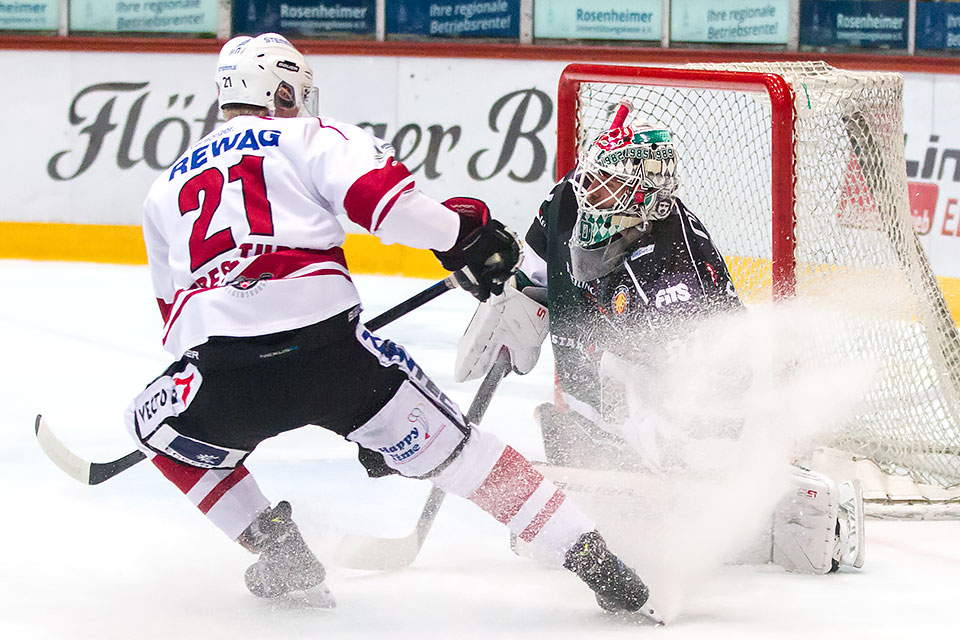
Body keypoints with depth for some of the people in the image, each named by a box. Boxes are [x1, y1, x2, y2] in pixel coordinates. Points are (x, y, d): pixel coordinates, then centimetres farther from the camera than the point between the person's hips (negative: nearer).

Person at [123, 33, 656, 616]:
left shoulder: (167, 187, 29)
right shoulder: (310, 138, 15)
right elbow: (377, 192, -5)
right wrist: (462, 235, 4)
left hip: (223, 371, 2)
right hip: (330, 347, -2)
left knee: (157, 424, 32)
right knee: (447, 444, 11)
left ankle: (278, 549, 21)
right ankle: (592, 558, 6)